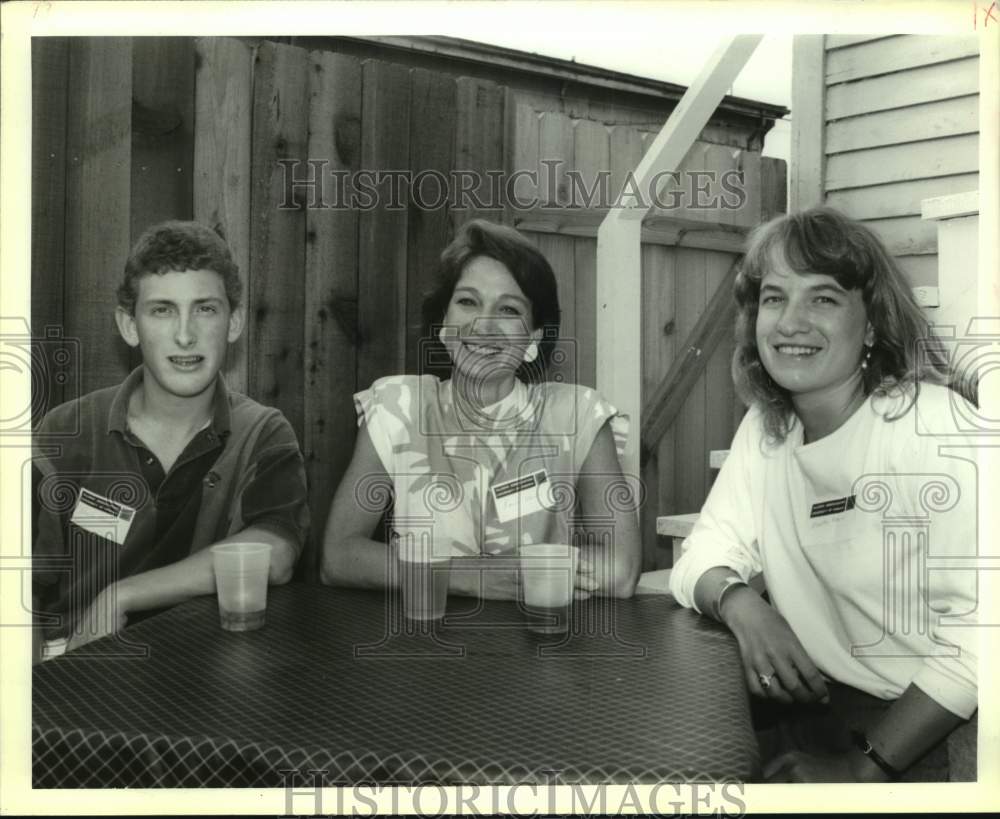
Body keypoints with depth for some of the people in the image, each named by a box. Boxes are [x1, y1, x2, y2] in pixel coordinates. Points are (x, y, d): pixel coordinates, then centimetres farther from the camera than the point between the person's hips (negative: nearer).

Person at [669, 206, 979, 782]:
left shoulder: (935, 425, -15)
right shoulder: (764, 427, 3)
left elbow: (975, 630, -19)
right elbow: (706, 556, 1)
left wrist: (864, 767, -18)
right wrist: (739, 604, -20)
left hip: (929, 730, -4)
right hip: (814, 706, 5)